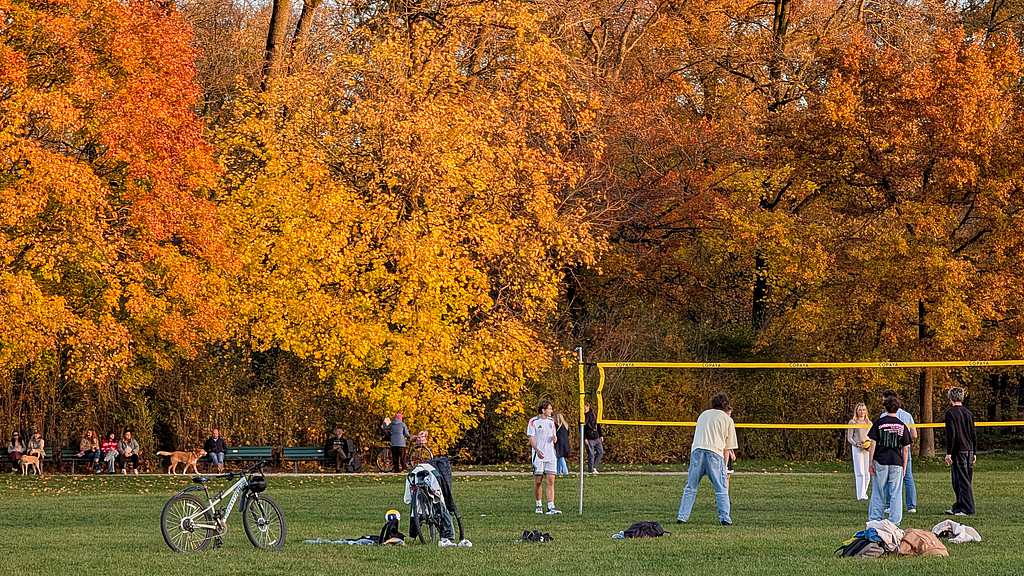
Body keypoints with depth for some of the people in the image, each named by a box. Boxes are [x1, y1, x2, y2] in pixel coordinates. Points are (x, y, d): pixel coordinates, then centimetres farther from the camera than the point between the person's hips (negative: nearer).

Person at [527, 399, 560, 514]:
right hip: (538, 455, -4)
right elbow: (531, 438, -9)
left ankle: (551, 507, -9)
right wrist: (537, 450, -24)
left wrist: (554, 438, -2)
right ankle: (539, 505, 17)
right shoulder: (533, 421, -4)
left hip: (550, 455, 4)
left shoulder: (551, 421, 13)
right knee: (538, 482, 2)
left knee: (551, 481, -5)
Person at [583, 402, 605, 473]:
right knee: (591, 454, -5)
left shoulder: (593, 414, 10)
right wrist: (585, 438, -14)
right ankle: (591, 469, 1)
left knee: (600, 452, 5)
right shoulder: (583, 416, -4)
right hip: (589, 438, -5)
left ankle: (594, 466, 17)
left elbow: (598, 425, 17)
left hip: (597, 437, 5)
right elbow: (581, 429, -7)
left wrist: (601, 435, 13)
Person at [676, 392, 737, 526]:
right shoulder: (727, 419, 12)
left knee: (691, 487, 9)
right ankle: (725, 518, -2)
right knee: (721, 488, 4)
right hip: (714, 451, -3)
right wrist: (725, 466, 16)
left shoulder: (703, 414, 24)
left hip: (697, 450, 3)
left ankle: (682, 516, 4)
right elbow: (727, 447, 10)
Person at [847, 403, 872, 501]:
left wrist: (869, 443, -3)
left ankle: (864, 492, 15)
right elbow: (849, 438, 1)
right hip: (857, 449, -4)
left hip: (868, 449, 4)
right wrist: (857, 444, -16)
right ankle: (860, 495, -18)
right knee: (860, 473, -13)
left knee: (867, 473, 3)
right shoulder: (853, 422, 3)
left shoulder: (869, 423, 16)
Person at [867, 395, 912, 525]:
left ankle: (874, 519, 6)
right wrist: (904, 466, 11)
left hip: (880, 461, -1)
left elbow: (873, 443, -4)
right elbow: (905, 448, 4)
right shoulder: (902, 426, 4)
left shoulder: (879, 422, -1)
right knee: (896, 494, 4)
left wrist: (871, 462, 0)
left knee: (878, 493, 6)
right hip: (897, 462, 1)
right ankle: (894, 521, 2)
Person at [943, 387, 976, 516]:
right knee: (967, 480, 13)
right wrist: (974, 453, 20)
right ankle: (958, 507, 22)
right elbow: (973, 434, 16)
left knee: (962, 480, -5)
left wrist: (948, 453, -13)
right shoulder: (968, 413, 13)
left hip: (958, 451, -7)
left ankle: (968, 509, -7)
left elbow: (950, 434, -14)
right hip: (969, 450, 7)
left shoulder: (951, 413, -8)